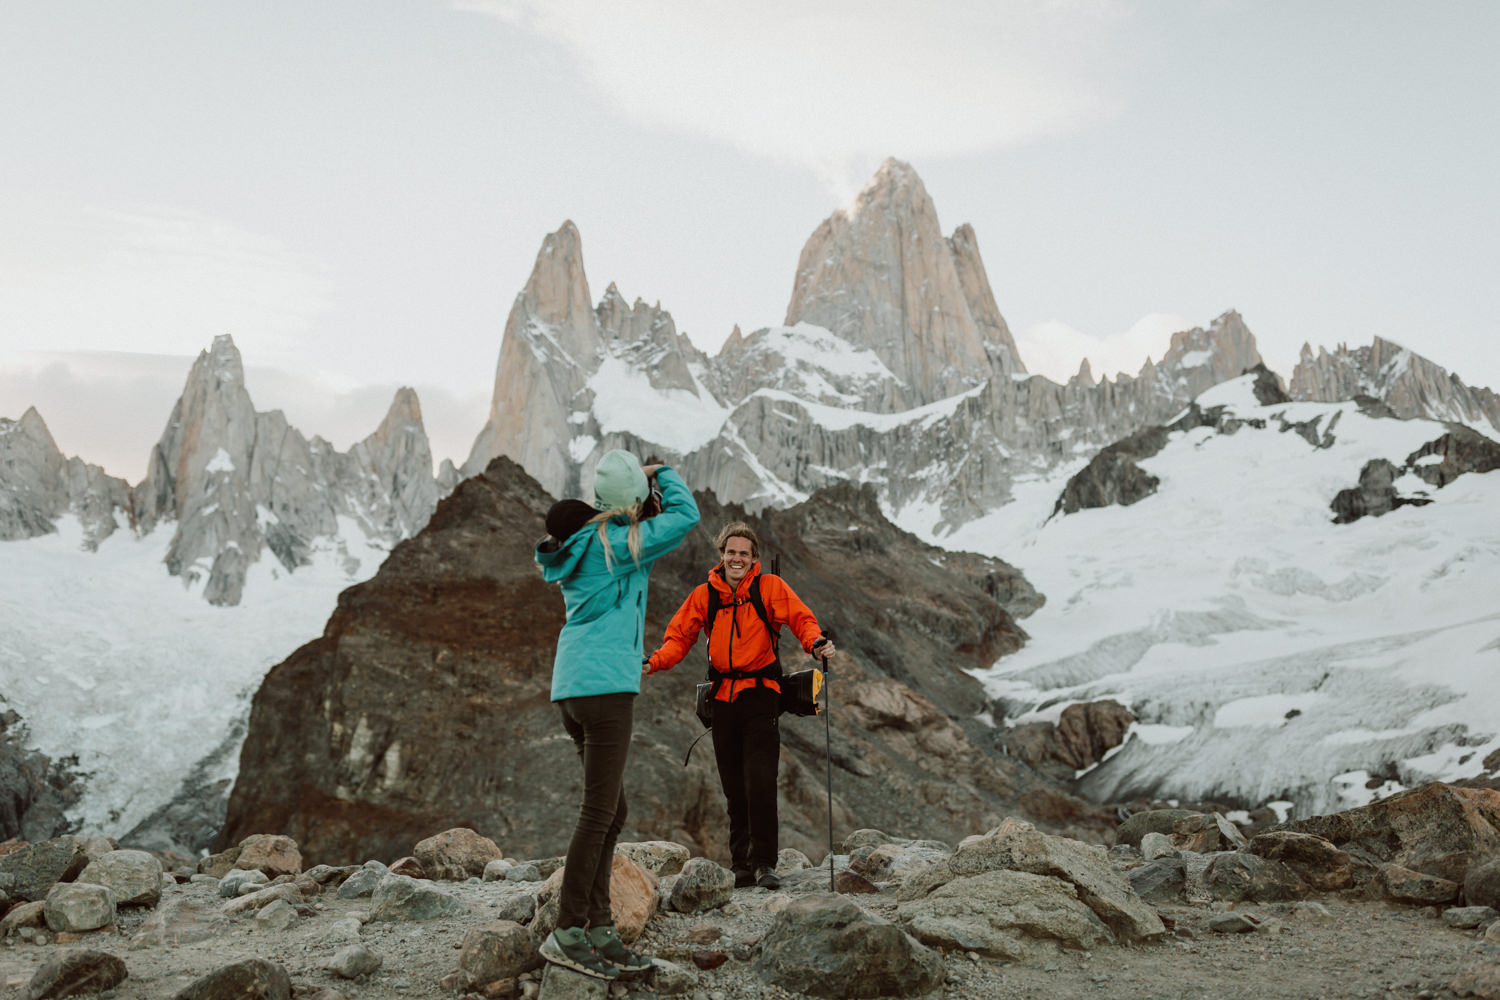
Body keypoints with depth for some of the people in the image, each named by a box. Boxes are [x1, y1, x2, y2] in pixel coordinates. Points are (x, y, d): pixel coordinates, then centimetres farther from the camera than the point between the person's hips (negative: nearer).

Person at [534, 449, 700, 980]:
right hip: (604, 684, -9)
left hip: (573, 689, 9)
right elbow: (685, 515, -4)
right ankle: (567, 934, -4)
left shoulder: (581, 547, 14)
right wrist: (661, 474, 13)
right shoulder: (618, 543, -10)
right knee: (599, 810, -6)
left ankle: (599, 929, 16)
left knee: (611, 809, 12)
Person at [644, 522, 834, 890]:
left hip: (761, 696, -3)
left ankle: (764, 863, -4)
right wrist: (654, 662, -9)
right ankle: (742, 867, 15)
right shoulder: (704, 594, 9)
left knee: (760, 782, -13)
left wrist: (815, 642, -26)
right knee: (734, 788, 7)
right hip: (723, 698, 3)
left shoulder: (770, 587, 2)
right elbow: (680, 636, 9)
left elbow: (801, 619, -4)